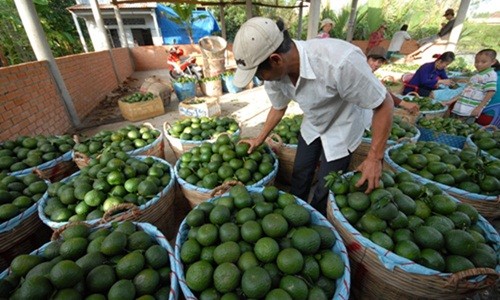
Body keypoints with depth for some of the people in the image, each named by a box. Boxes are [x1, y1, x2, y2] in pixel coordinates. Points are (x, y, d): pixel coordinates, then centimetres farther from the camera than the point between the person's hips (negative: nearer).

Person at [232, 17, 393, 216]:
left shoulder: (341, 62, -40)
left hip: (341, 129, -4)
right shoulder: (275, 69, -20)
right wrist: (260, 139, 5)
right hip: (312, 126, 5)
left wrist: (375, 158, -24)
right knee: (299, 176, 15)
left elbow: (384, 105, -26)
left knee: (324, 191, 2)